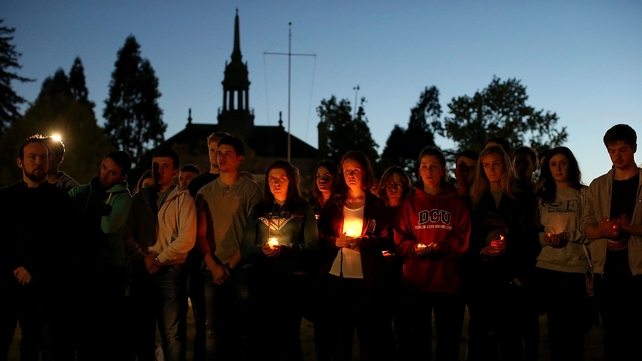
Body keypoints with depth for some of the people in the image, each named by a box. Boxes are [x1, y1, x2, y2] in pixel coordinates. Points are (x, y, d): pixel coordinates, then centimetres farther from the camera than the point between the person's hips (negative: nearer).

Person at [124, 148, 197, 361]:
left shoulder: (183, 199, 1)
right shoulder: (139, 199, 13)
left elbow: (187, 239, -9)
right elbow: (128, 234, 7)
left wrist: (159, 259, -9)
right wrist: (143, 258, -8)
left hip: (171, 271, -4)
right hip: (142, 271, 4)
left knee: (172, 334, -5)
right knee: (142, 331, 10)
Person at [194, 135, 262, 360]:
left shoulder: (251, 190, 2)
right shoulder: (205, 192, 11)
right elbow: (200, 233, 7)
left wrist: (231, 266, -9)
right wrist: (213, 266, -6)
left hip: (242, 271, -2)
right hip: (213, 272, 2)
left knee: (240, 332, 4)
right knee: (213, 333, -1)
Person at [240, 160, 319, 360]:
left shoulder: (304, 209, 5)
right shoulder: (258, 211, 12)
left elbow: (312, 246, -3)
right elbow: (245, 248, 6)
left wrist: (286, 249, -19)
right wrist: (261, 250, -16)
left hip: (294, 280, -2)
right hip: (262, 280, 2)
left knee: (289, 335, 3)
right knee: (261, 336, 2)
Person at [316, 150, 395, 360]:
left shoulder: (376, 205, 3)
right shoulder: (333, 204, 8)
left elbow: (387, 241, -2)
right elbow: (319, 238, 7)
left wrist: (362, 241, -18)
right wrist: (336, 242, -13)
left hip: (367, 280, -2)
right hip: (336, 278, 2)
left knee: (371, 337, 2)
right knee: (339, 338, 9)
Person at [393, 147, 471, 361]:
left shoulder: (456, 203, 7)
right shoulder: (410, 203, 8)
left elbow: (463, 240, 1)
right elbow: (400, 240, 3)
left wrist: (441, 247, -17)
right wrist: (415, 248, -17)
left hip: (448, 282, 0)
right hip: (416, 281, 1)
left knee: (449, 343, 4)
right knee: (419, 341, 7)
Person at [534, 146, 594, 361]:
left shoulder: (584, 194, 2)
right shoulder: (542, 196, 13)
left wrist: (567, 235, -17)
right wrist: (544, 237, -6)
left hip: (576, 267, -3)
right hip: (547, 268, 3)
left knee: (575, 325, 1)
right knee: (555, 325, 9)